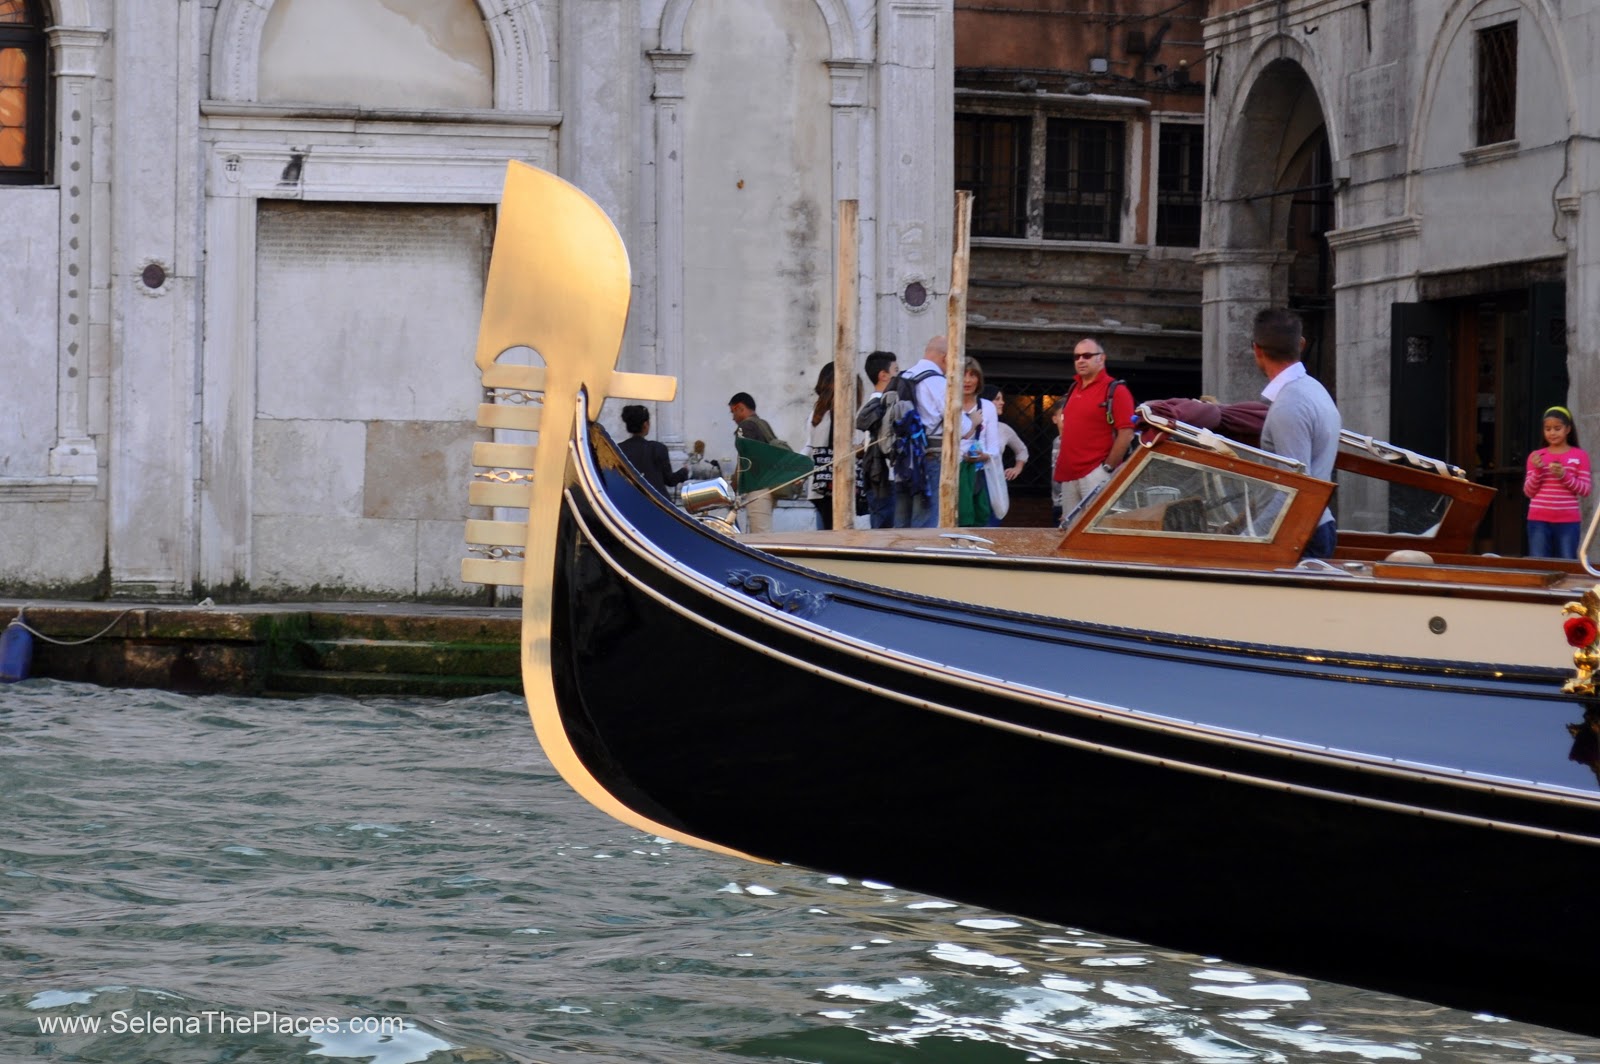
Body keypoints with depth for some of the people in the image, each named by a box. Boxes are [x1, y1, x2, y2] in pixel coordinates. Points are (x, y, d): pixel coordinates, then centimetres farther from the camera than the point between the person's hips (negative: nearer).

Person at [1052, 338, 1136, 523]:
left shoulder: (1115, 391, -6)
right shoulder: (1073, 389, 17)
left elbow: (1126, 434, -13)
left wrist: (1108, 468, -14)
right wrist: (1062, 463, 17)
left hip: (1095, 475, -8)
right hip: (1068, 476, 8)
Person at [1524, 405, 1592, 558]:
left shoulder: (1579, 456, 4)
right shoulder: (1536, 456, 9)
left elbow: (1585, 490, 0)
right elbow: (1528, 492, 6)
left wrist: (1564, 476, -15)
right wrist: (1537, 471, -10)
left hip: (1568, 521, -1)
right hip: (1539, 520, 1)